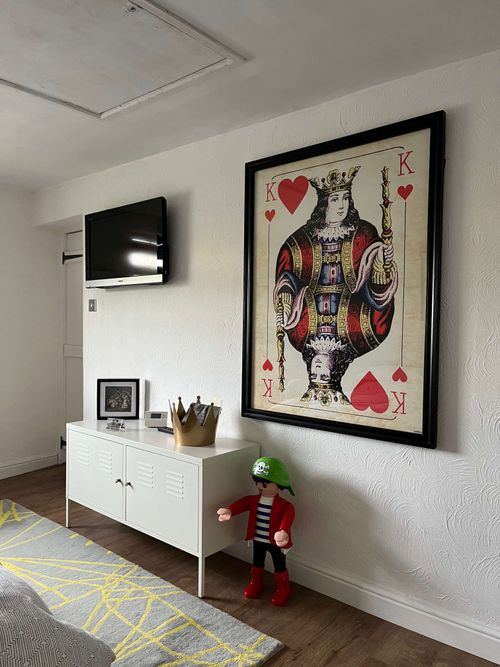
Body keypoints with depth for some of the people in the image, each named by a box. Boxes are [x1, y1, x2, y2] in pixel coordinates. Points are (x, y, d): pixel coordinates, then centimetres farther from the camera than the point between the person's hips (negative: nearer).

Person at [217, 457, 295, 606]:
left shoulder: (285, 505, -24)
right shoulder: (253, 500, -9)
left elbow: (287, 518, -39)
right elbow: (242, 503, -22)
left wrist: (283, 532, -60)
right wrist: (229, 511, -43)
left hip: (276, 542, -4)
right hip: (257, 540, 5)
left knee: (279, 566, 15)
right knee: (257, 563, 25)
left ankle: (283, 589, 37)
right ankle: (255, 583, 48)